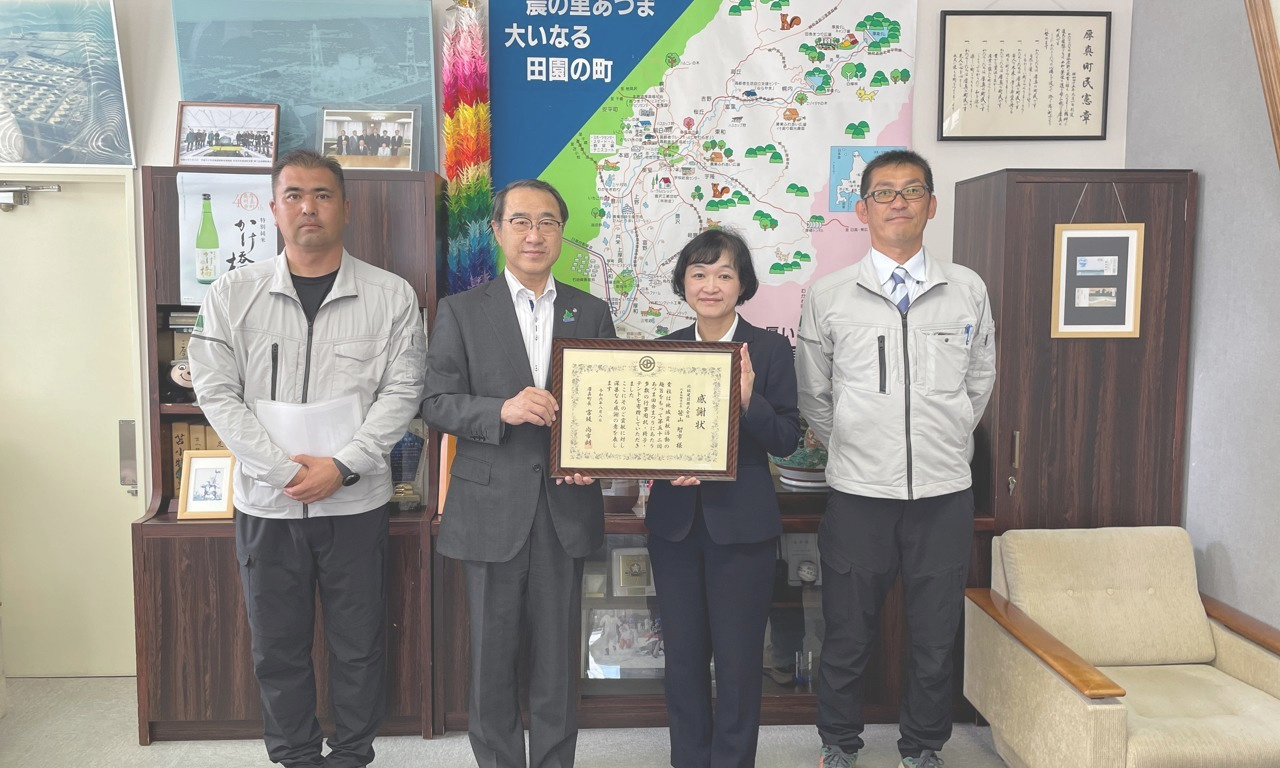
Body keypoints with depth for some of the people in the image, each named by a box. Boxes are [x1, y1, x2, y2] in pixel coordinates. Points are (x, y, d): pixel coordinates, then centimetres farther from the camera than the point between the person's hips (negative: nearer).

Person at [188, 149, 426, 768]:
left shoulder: (391, 296, -1)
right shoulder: (232, 295, 1)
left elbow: (401, 392, -5)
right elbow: (217, 393, -4)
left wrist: (340, 466, -14)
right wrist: (285, 467, -13)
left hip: (356, 502, -1)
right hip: (266, 503, 1)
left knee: (358, 646, 9)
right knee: (277, 647, 12)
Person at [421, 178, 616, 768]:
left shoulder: (592, 313, 8)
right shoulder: (461, 311, 2)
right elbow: (436, 403, -3)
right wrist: (502, 411, -20)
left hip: (565, 507, 2)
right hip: (492, 509, -1)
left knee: (558, 657, 12)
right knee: (492, 657, 9)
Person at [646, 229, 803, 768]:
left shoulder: (770, 349, -3)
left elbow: (787, 440, -7)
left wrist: (748, 403, -23)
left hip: (742, 523, -3)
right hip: (674, 521, 3)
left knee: (737, 660, 5)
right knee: (682, 657, 14)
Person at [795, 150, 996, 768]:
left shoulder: (968, 290, 4)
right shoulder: (828, 297, 0)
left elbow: (979, 382, 16)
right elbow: (813, 396, 9)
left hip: (945, 492, 2)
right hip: (858, 492, -1)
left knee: (935, 637, 12)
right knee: (847, 636, 10)